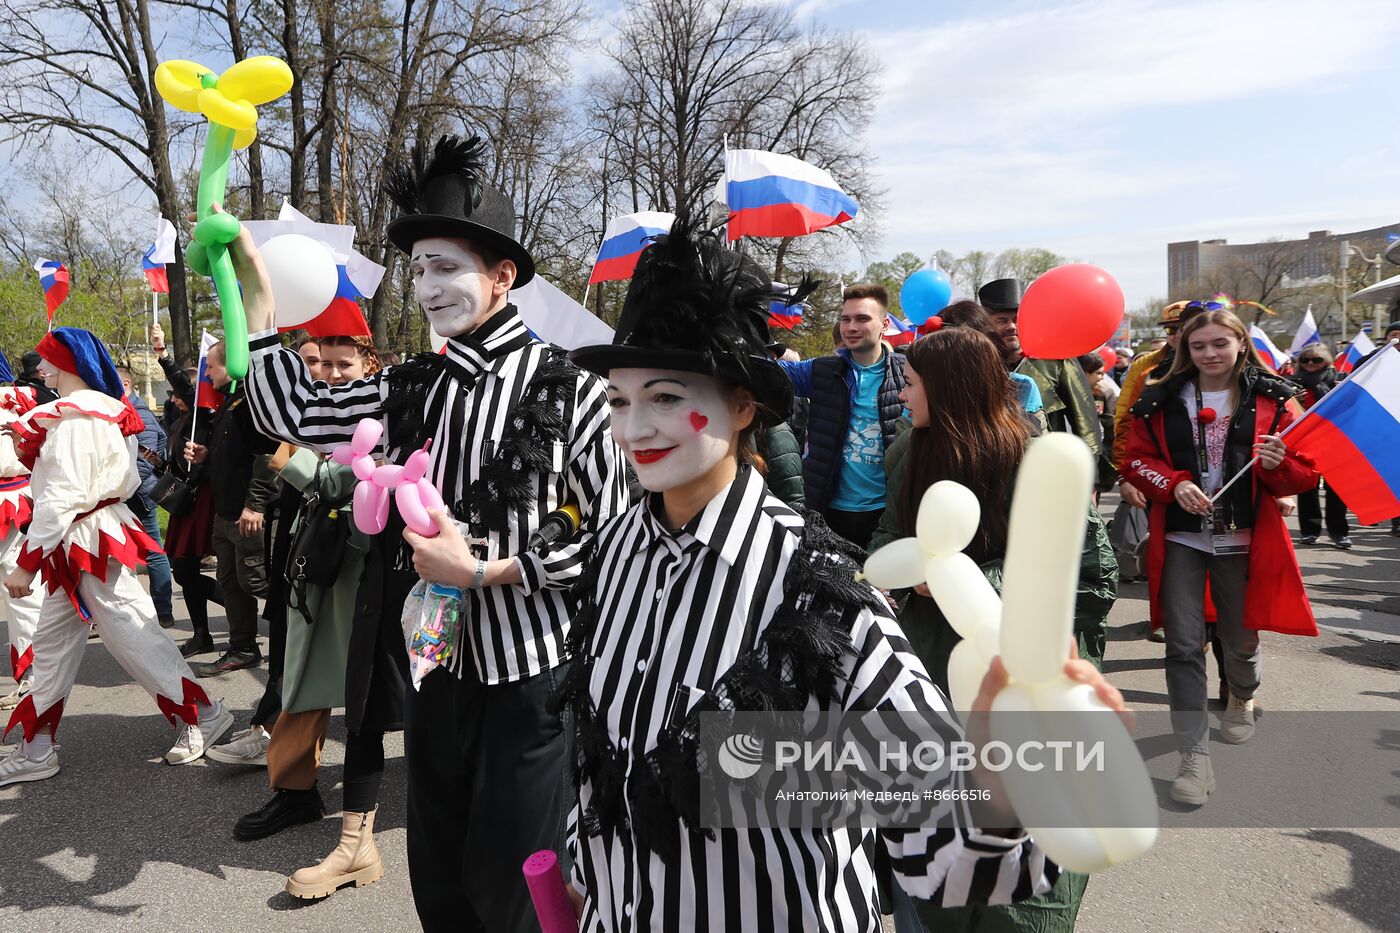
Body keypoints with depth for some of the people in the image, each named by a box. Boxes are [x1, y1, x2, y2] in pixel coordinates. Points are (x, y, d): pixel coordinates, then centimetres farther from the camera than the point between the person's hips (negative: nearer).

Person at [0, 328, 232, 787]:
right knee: (52, 645, 14)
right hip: (79, 545, 10)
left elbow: (61, 497, -22)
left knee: (133, 635, -2)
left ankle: (203, 715, 10)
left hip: (88, 541, -10)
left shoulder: (73, 417, -18)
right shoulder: (102, 411, 11)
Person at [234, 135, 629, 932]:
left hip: (533, 673, -5)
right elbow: (292, 413, 8)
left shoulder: (568, 389, -13)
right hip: (436, 664, 5)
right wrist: (254, 282, 3)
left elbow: (612, 536, -11)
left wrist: (484, 571, -17)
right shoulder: (410, 389, 4)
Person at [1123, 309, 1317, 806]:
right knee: (1183, 646, -5)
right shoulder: (1162, 400, 3)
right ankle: (1194, 754, 1)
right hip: (1180, 538, 0)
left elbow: (1305, 474, 3)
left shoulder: (1272, 400, 2)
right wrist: (1174, 484, -13)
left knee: (1239, 639, 15)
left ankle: (1242, 699, 49)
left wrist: (1277, 464, -19)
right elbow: (1135, 459, 4)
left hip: (1242, 540, 0)